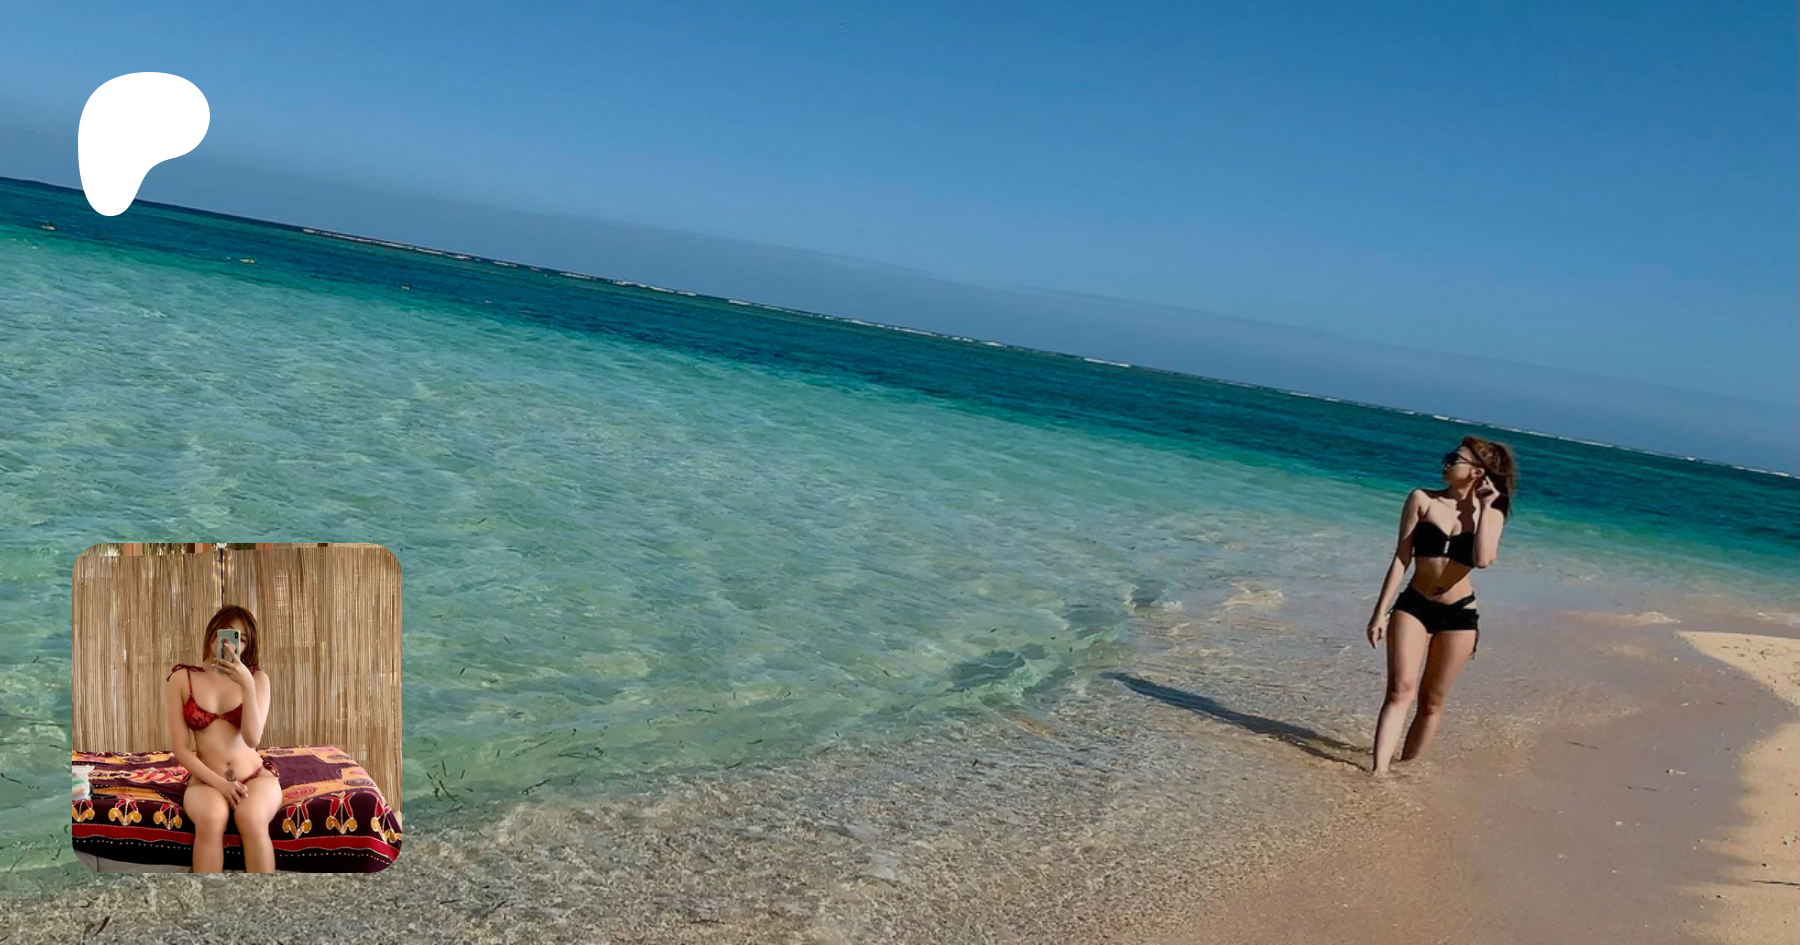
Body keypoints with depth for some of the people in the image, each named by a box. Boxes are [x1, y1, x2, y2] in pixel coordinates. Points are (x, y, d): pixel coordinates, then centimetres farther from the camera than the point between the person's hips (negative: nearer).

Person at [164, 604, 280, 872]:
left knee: (251, 819, -35)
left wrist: (248, 685, -22)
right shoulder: (181, 678, 0)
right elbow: (181, 749, -2)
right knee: (210, 818, -36)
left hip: (255, 775, 0)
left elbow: (252, 738, -12)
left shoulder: (257, 677, 1)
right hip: (206, 780, 0)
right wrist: (218, 782, -16)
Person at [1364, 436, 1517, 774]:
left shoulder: (1491, 515, 1)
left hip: (1459, 614, 1)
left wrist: (1484, 508, -12)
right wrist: (1380, 611, -3)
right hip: (1413, 605, -1)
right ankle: (1378, 769, -21)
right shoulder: (1422, 500, 1)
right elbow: (1401, 558, 0)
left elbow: (1483, 559, -19)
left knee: (1432, 701, 7)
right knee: (1401, 689, -14)